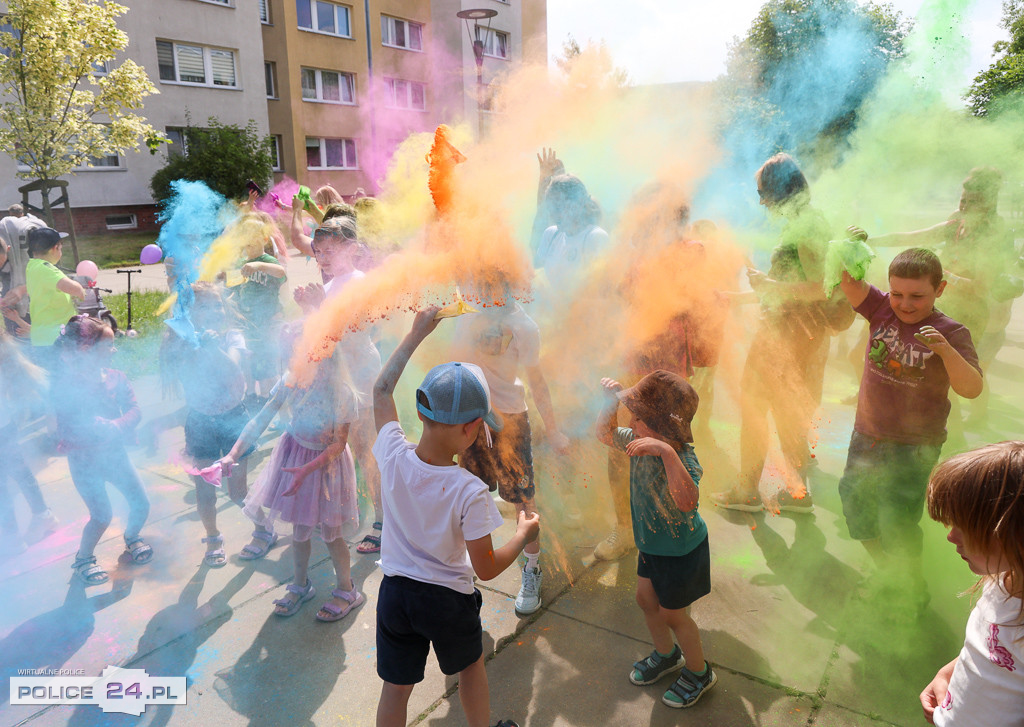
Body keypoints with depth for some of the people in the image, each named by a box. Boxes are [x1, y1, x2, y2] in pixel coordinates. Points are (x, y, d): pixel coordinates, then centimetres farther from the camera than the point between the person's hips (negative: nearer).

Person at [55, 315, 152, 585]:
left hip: (115, 453, 5)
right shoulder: (68, 385, -18)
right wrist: (112, 427, -29)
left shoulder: (115, 377, -4)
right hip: (85, 460, -5)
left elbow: (134, 410, -12)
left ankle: (131, 538, 39)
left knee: (141, 504, 7)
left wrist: (118, 426, -30)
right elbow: (77, 423, -24)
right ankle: (83, 559, 24)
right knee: (102, 515, -3)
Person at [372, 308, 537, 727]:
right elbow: (487, 569, -17)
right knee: (471, 665, 28)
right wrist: (524, 535, 0)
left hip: (395, 593, 3)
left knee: (396, 687, 19)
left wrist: (418, 332, 6)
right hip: (449, 600, -3)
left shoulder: (394, 457, -18)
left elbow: (382, 389, -1)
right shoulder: (470, 492, -28)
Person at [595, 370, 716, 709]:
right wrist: (612, 400, -12)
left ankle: (699, 672, 37)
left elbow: (687, 502, -55)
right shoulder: (641, 441, -13)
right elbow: (607, 434, 5)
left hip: (681, 550, -8)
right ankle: (666, 655, 49)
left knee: (672, 613, 10)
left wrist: (667, 452, -63)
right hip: (652, 543, 8)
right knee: (645, 599, 22)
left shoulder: (682, 456, -36)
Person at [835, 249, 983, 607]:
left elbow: (972, 389, -22)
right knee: (856, 506, 15)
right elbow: (849, 282, -13)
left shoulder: (951, 333, -13)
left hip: (915, 446, -5)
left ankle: (914, 593, 23)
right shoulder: (882, 309, -3)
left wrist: (945, 349, -36)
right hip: (866, 435, 5)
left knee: (896, 523, -4)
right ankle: (887, 575, 40)